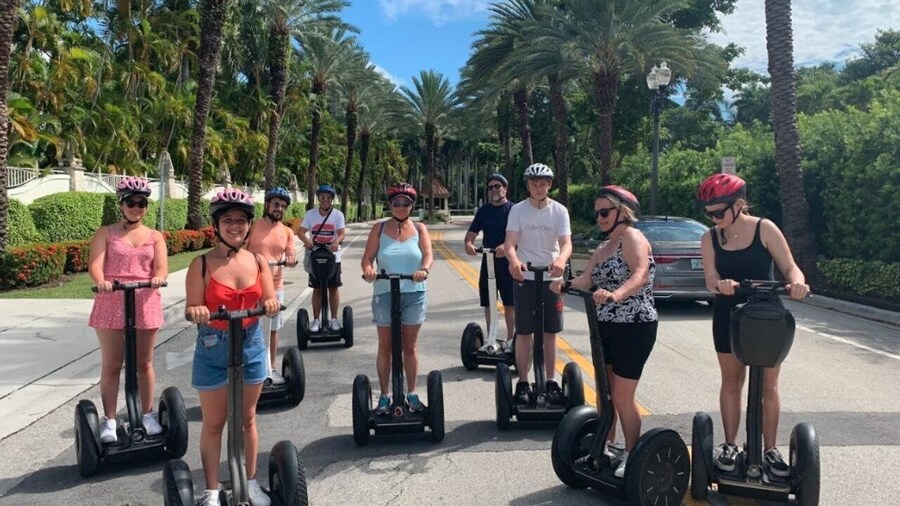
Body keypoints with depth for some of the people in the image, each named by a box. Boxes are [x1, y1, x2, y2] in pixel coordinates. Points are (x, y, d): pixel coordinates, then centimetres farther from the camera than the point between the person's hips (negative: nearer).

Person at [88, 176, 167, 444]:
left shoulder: (155, 236, 10)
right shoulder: (105, 233, 6)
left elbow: (162, 268, -2)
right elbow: (95, 265, -7)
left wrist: (158, 278, -26)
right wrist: (100, 281, -30)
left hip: (146, 303, 1)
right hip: (112, 304, -1)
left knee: (144, 363, 10)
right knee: (111, 365, 5)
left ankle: (148, 414, 23)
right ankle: (109, 420, 14)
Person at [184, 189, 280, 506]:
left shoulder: (258, 262, -1)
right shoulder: (202, 264, -10)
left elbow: (270, 301, -1)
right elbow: (191, 310, -10)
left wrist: (270, 304, -23)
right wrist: (196, 311, -32)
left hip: (251, 347, 3)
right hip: (213, 350, -3)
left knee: (247, 418, 16)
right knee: (213, 423, 10)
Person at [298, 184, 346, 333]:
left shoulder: (338, 215, -3)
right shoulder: (310, 214, 1)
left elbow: (342, 233, -12)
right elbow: (301, 231, -5)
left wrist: (337, 241, -35)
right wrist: (306, 240, -28)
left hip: (333, 257, -1)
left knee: (333, 288, 7)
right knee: (317, 289, 7)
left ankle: (334, 319, 18)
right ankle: (316, 320, 15)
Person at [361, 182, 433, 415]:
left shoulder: (419, 229, 6)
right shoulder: (379, 229, 4)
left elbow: (428, 255, -7)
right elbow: (367, 257, -3)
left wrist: (424, 269, -29)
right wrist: (368, 269, -26)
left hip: (414, 295, 1)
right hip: (384, 295, 0)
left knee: (410, 346, 10)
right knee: (385, 347, 7)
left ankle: (412, 394, 21)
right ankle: (384, 396, 18)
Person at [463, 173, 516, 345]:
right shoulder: (484, 211, 11)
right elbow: (471, 234, 8)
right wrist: (468, 244, -16)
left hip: (507, 262, -4)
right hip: (488, 261, 4)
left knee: (509, 303, 1)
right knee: (488, 303, 8)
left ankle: (510, 339, 12)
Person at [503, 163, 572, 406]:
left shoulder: (559, 211, -1)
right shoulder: (518, 210, -3)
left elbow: (566, 243, -11)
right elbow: (510, 242, -13)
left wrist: (561, 259, -35)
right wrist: (513, 260, -36)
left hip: (551, 278, 1)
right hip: (524, 277, -1)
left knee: (550, 332, 8)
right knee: (524, 332, 3)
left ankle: (551, 381, 19)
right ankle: (523, 382, 13)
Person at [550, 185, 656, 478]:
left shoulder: (632, 237, -13)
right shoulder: (602, 250, 13)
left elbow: (641, 274, -31)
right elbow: (585, 280, -2)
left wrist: (616, 294, -49)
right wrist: (564, 285, -23)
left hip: (634, 328, -8)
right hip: (605, 327, 8)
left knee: (622, 397, -3)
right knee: (604, 392, 14)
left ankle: (631, 456, 13)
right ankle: (606, 447, 29)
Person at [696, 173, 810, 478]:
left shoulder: (764, 229, -10)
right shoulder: (710, 239, -4)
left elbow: (789, 266, -12)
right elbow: (711, 279, -13)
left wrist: (797, 282, -35)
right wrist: (721, 285, -37)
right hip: (729, 317, 2)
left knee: (768, 385, 7)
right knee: (731, 382, 10)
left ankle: (770, 450, 20)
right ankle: (730, 446, 21)